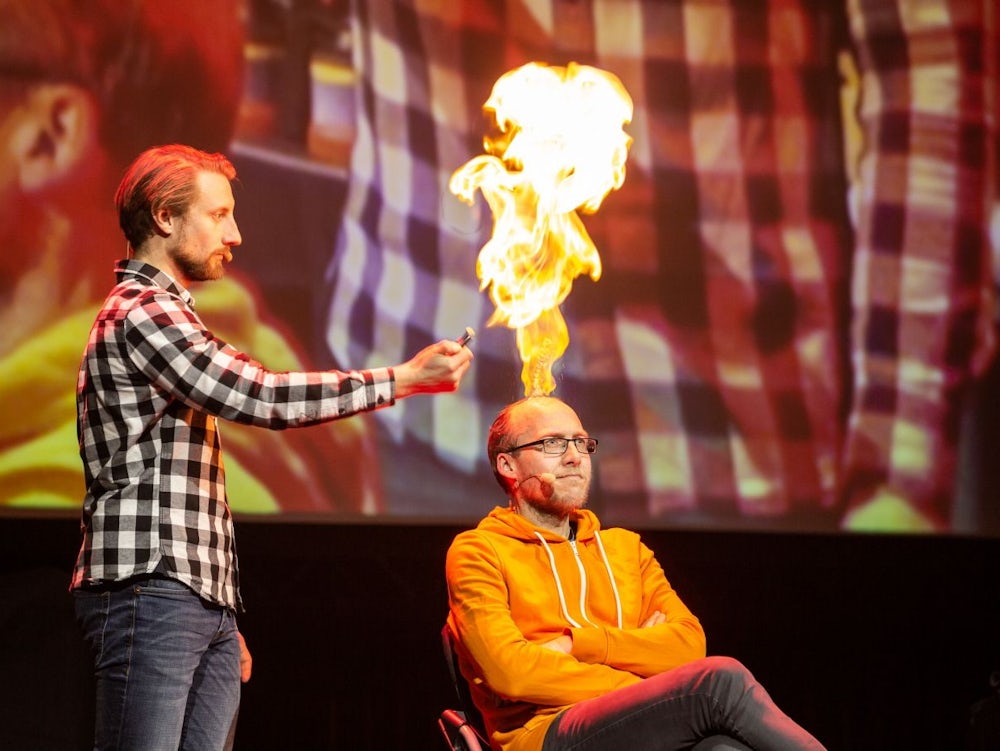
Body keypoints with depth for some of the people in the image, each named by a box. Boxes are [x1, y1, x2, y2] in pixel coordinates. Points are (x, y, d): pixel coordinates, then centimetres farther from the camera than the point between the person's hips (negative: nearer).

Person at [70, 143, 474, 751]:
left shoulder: (168, 317, 26)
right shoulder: (139, 313, -7)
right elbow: (263, 397, -18)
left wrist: (224, 622, 22)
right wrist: (404, 378, -11)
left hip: (207, 605, 10)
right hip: (150, 590, -10)